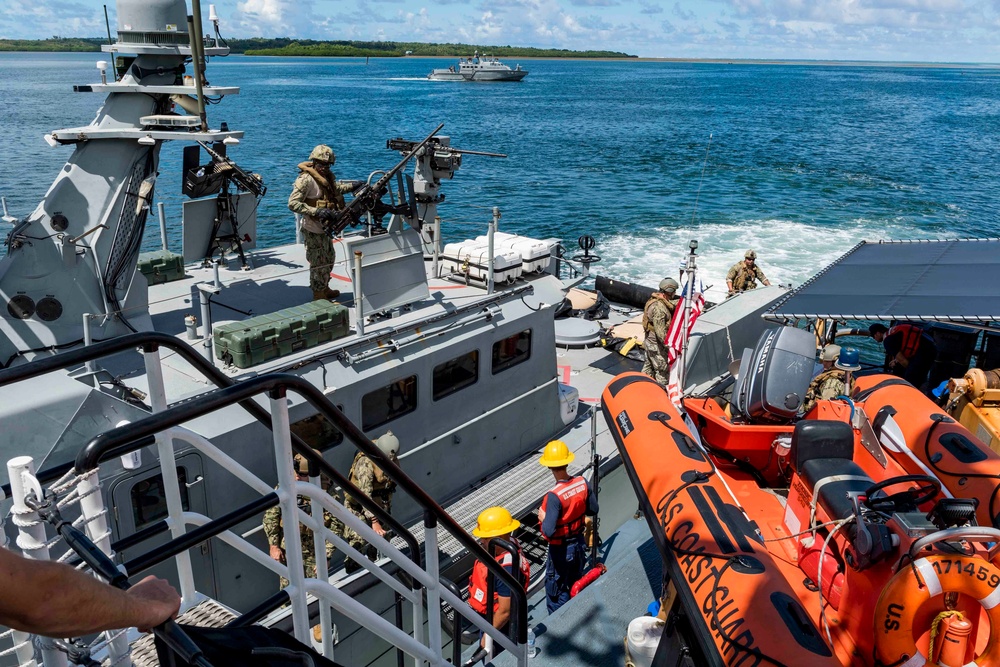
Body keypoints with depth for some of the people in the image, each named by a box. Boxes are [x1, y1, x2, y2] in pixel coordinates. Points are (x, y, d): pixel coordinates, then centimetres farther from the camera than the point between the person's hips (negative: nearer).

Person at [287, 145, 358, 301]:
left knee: (329, 259, 24)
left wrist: (352, 186, 11)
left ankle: (325, 289, 42)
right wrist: (317, 211, -33)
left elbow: (335, 188, 29)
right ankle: (319, 297, 11)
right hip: (313, 230, -10)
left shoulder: (327, 176, 7)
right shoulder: (306, 180, -20)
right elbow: (292, 203, -26)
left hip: (324, 228, 10)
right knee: (319, 263, -1)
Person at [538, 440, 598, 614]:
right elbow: (593, 509, 2)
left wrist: (542, 517, -14)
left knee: (556, 592, 13)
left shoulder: (554, 496, -32)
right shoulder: (582, 483, -13)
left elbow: (549, 531, -32)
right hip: (579, 543, 7)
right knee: (576, 586, 26)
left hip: (561, 549, -7)